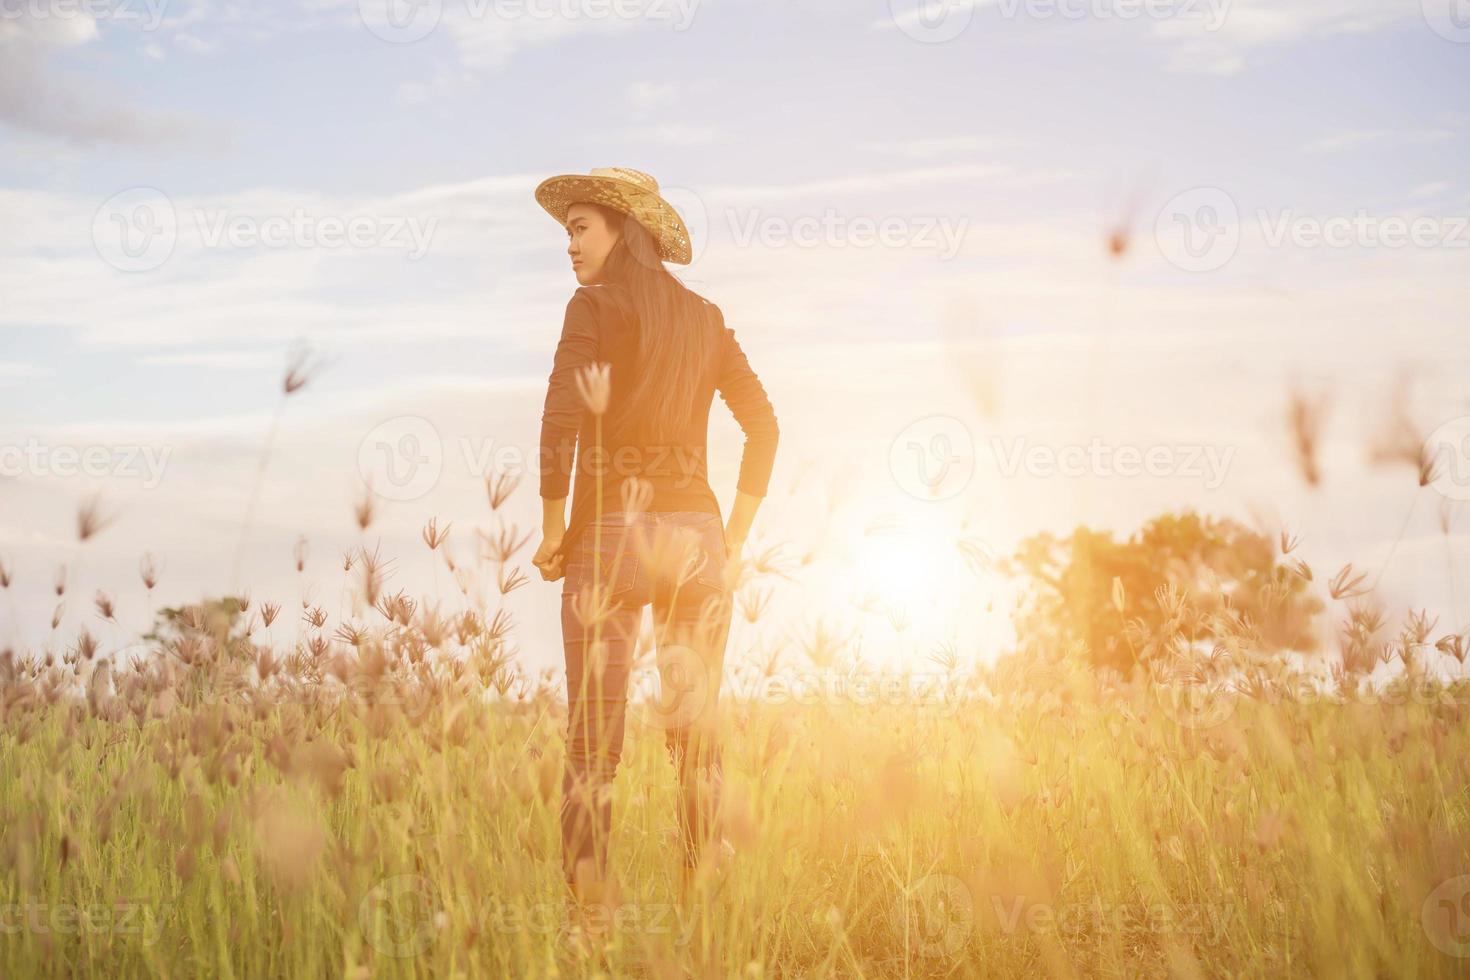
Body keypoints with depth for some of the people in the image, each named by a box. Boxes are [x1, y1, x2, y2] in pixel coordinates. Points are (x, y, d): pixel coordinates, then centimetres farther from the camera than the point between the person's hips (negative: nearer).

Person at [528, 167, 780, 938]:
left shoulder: (595, 304, -2)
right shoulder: (704, 317, 14)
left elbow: (563, 418, -15)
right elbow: (763, 426, 11)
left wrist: (552, 529, -6)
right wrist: (735, 536, 13)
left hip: (613, 530, -4)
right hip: (695, 532, 5)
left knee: (594, 738, 0)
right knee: (695, 732, 10)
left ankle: (587, 898, -4)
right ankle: (704, 895, 8)